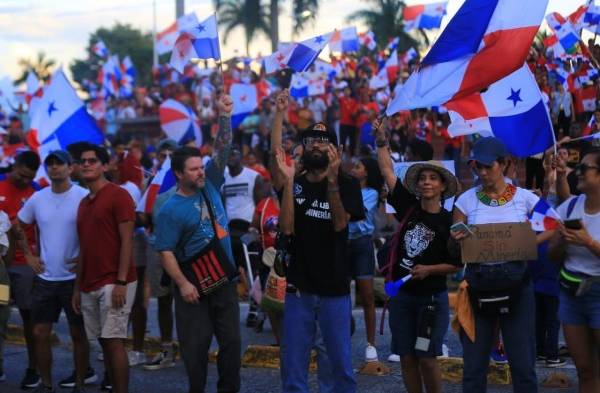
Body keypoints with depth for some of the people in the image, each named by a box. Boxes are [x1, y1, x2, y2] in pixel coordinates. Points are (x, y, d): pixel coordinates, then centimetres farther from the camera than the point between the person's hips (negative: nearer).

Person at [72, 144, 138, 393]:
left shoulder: (118, 196, -6)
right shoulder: (84, 203, 18)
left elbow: (127, 241, -12)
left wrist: (121, 282, -18)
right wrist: (78, 286, 15)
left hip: (113, 283, -7)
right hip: (90, 285, 7)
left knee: (113, 342, -10)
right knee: (105, 343, 8)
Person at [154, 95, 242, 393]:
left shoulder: (210, 185, 5)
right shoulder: (171, 210, -9)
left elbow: (223, 148, -1)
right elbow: (166, 252, -11)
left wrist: (225, 116, -13)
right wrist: (182, 284, -19)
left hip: (224, 280, 5)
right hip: (194, 285, -5)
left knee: (231, 340, 8)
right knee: (195, 345, 2)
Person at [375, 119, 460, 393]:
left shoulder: (448, 222, -5)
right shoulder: (408, 207, 2)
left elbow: (456, 264, -2)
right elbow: (388, 171, 1)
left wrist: (429, 270, -16)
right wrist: (381, 141, -6)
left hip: (432, 297, -3)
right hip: (401, 294, 3)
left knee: (427, 358, -3)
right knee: (407, 357, 6)